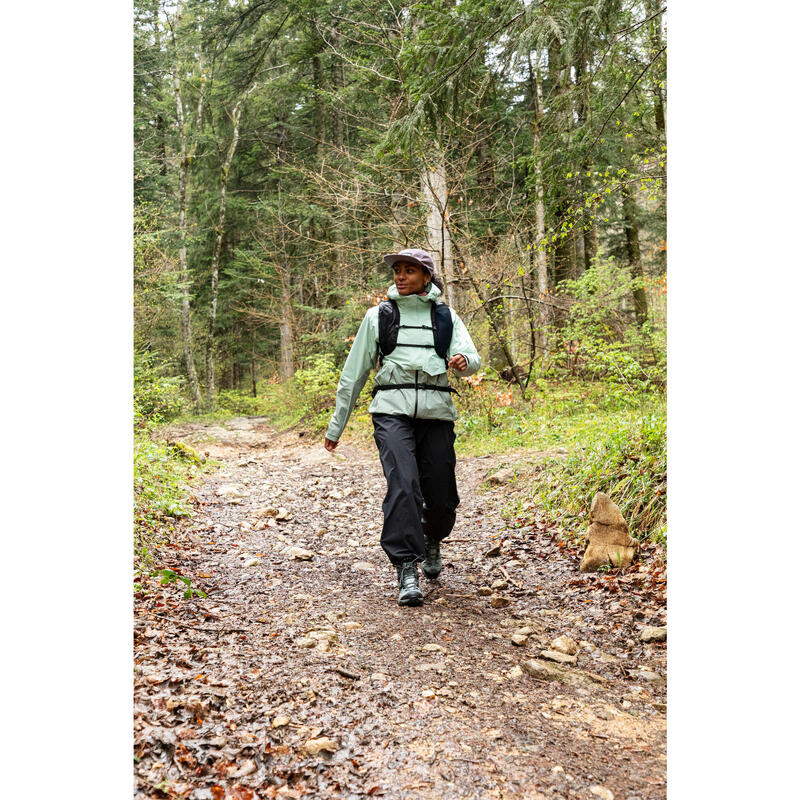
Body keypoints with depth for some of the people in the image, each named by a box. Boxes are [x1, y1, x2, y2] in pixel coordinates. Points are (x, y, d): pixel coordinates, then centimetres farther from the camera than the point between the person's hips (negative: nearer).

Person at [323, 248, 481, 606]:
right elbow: (354, 372, 15)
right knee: (403, 485, -21)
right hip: (393, 409, -1)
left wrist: (464, 361, -26)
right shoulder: (378, 315, 13)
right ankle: (407, 571, -16)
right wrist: (336, 426, 15)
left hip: (436, 411, 1)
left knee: (442, 497, 2)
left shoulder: (446, 317, 14)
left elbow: (472, 359, 0)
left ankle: (431, 541, 35)